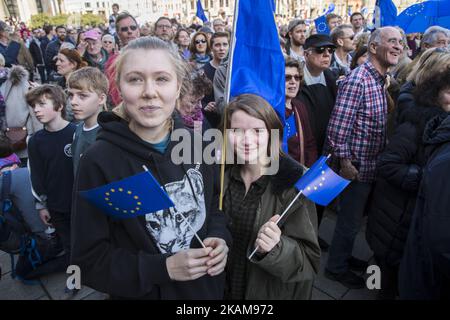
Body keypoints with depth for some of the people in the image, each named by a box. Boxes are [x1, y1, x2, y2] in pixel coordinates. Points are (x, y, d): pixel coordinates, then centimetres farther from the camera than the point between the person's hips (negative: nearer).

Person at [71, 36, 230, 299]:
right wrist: (163, 268, -24)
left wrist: (220, 238, -12)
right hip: (144, 293, -4)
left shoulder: (196, 144, -8)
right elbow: (89, 260, -15)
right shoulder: (99, 161, -20)